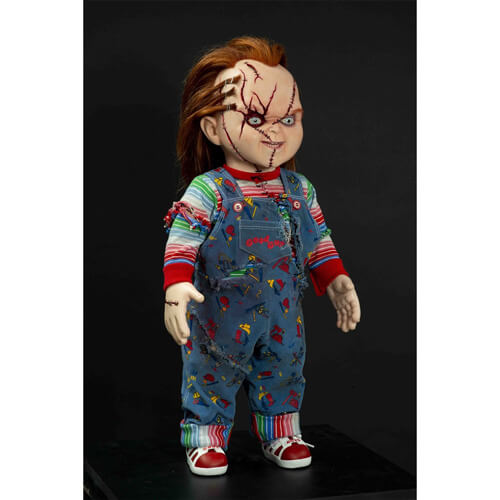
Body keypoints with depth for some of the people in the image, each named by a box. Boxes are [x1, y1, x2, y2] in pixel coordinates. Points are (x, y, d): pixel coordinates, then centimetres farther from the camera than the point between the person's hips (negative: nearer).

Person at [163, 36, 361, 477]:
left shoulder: (299, 189, 0)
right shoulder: (208, 191, -16)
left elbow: (319, 241, 9)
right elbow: (182, 241, -19)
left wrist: (337, 283, 3)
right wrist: (177, 287, -32)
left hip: (284, 316, 4)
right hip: (221, 319, -4)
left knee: (284, 372, 17)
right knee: (210, 375, 9)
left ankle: (281, 434, 36)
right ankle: (207, 438, 28)